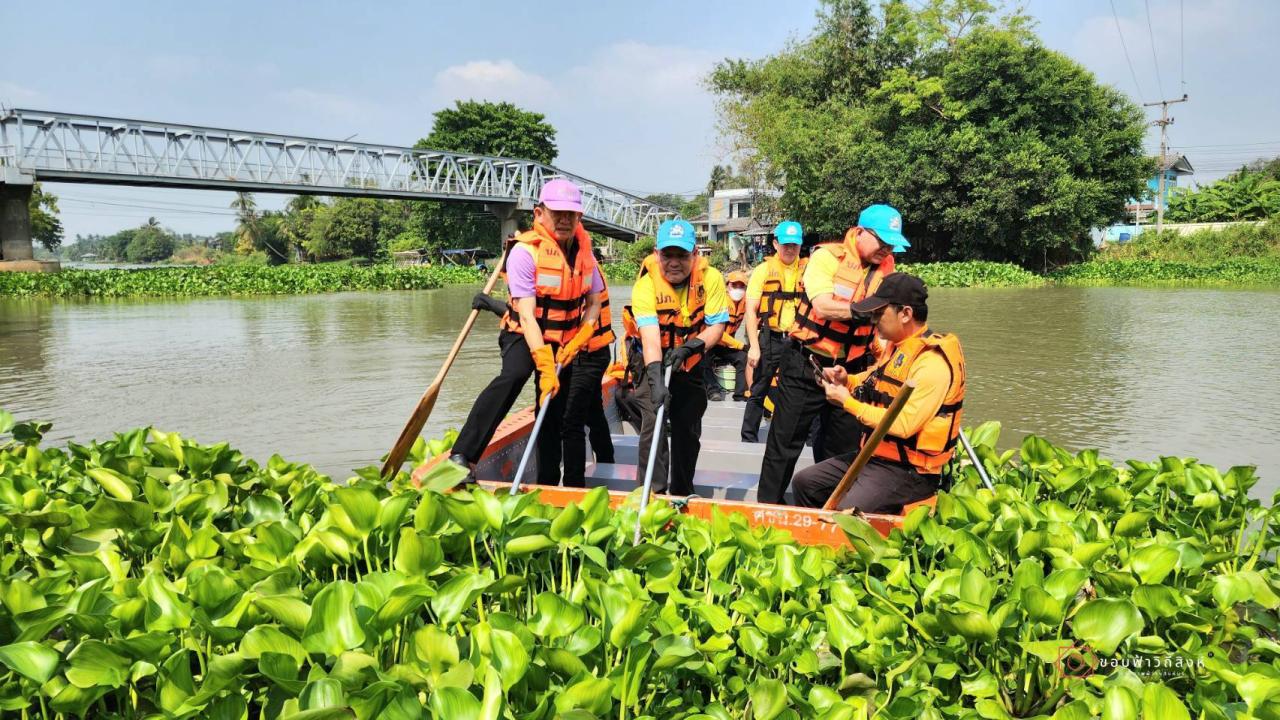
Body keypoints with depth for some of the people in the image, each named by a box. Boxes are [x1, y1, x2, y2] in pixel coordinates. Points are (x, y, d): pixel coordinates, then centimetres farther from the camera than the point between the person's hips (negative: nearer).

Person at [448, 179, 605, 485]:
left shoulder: (584, 252, 0)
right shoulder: (525, 251, -19)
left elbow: (594, 304, 7)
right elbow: (527, 314, -25)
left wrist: (577, 342, -10)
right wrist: (545, 367, -33)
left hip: (563, 342, 6)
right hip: (523, 335, -5)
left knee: (554, 415, 9)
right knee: (513, 375, -35)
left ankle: (548, 486, 23)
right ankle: (463, 455, -41)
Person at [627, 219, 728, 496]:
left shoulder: (710, 278, -15)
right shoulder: (646, 282, -23)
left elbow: (717, 325, -16)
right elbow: (650, 332, -34)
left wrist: (691, 346, -34)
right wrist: (656, 377, -45)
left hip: (691, 365, 3)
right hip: (653, 363, -3)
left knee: (689, 431, 12)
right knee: (653, 426, -17)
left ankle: (682, 494, 29)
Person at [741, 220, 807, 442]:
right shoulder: (764, 270, -2)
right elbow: (751, 310, -5)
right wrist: (754, 346, -12)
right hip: (770, 339, -2)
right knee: (759, 391, 6)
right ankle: (749, 436, 16)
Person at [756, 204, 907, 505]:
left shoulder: (885, 266, 4)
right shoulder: (827, 256, -14)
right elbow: (823, 306, -27)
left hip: (849, 370, 5)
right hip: (806, 366, -5)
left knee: (844, 447, 13)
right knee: (785, 443, 4)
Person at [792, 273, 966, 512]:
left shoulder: (932, 363, -22)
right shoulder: (896, 346, 8)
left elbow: (904, 425, -27)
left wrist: (847, 402, -19)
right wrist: (847, 381, 1)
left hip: (908, 471, -9)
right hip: (874, 455, 10)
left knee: (842, 515, -28)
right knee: (805, 483, 9)